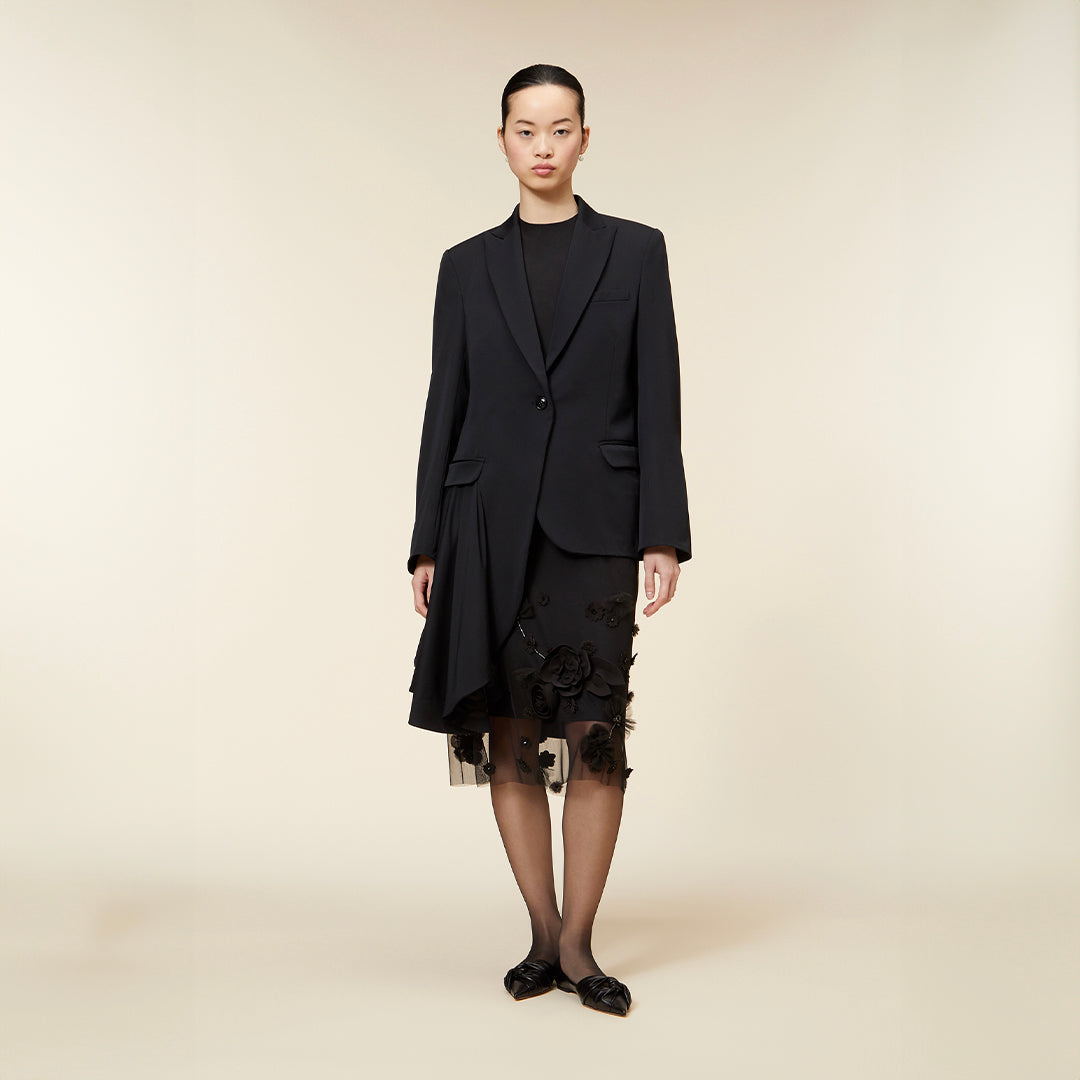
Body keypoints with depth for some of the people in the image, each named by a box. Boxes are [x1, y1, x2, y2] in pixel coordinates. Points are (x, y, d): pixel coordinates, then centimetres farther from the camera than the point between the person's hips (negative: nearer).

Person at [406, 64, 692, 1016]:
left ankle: (577, 943, 7)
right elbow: (445, 406, 10)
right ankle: (544, 937, 16)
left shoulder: (635, 251, 7)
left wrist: (663, 533, -5)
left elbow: (658, 400, 3)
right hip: (490, 526, 2)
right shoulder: (467, 267, 11)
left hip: (593, 526, -1)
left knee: (596, 738, -7)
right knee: (511, 739, 4)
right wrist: (428, 543, 6)